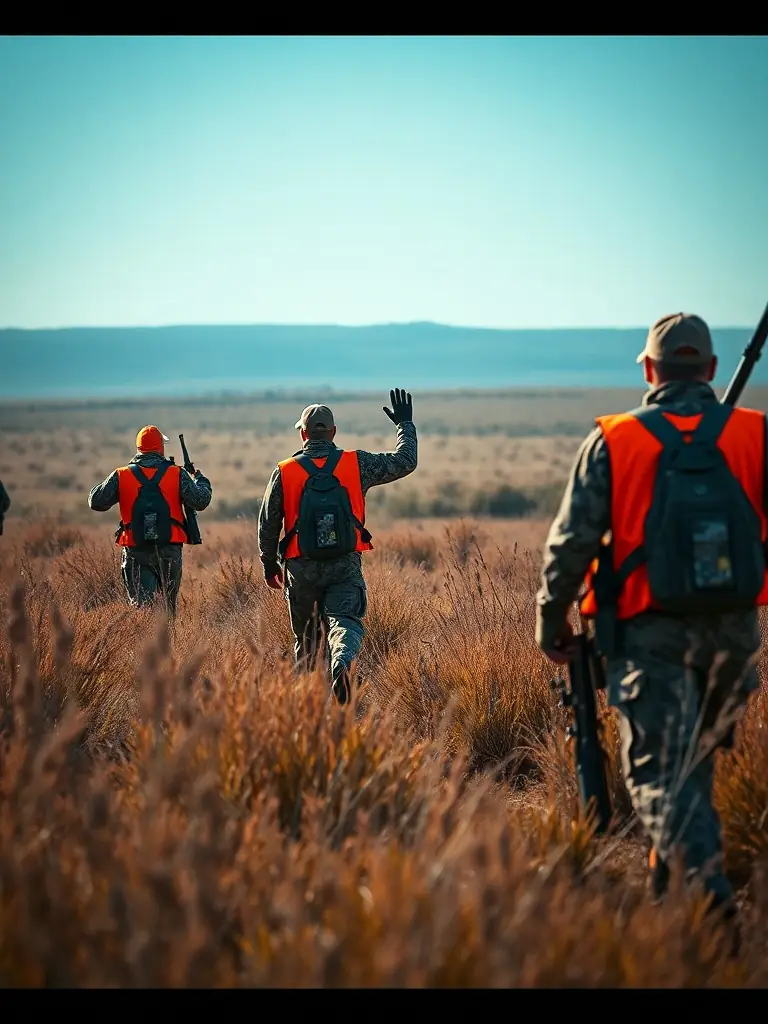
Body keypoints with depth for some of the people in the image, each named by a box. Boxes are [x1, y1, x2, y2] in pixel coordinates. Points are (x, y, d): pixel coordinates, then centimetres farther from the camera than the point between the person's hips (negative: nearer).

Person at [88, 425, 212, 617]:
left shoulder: (121, 476, 0)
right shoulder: (177, 474, -2)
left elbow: (96, 502, 1)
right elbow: (200, 501, -4)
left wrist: (105, 483, 21)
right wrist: (201, 480, 17)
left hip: (136, 551, 0)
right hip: (169, 550, 0)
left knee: (142, 604, -2)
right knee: (169, 606, 15)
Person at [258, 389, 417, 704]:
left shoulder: (284, 472, -1)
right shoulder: (356, 464, -1)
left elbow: (268, 523, 4)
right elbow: (405, 462, 10)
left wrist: (269, 564, 18)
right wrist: (405, 424, 25)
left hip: (301, 568, 1)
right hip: (346, 566, -1)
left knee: (306, 636, 16)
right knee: (345, 621, -9)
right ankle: (342, 664, -41)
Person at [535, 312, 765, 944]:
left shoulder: (612, 442, -5)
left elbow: (572, 542, -4)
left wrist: (552, 621, 7)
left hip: (650, 631, -2)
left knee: (661, 766, 0)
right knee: (697, 749, 24)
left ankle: (711, 888, -15)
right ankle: (672, 855, 35)